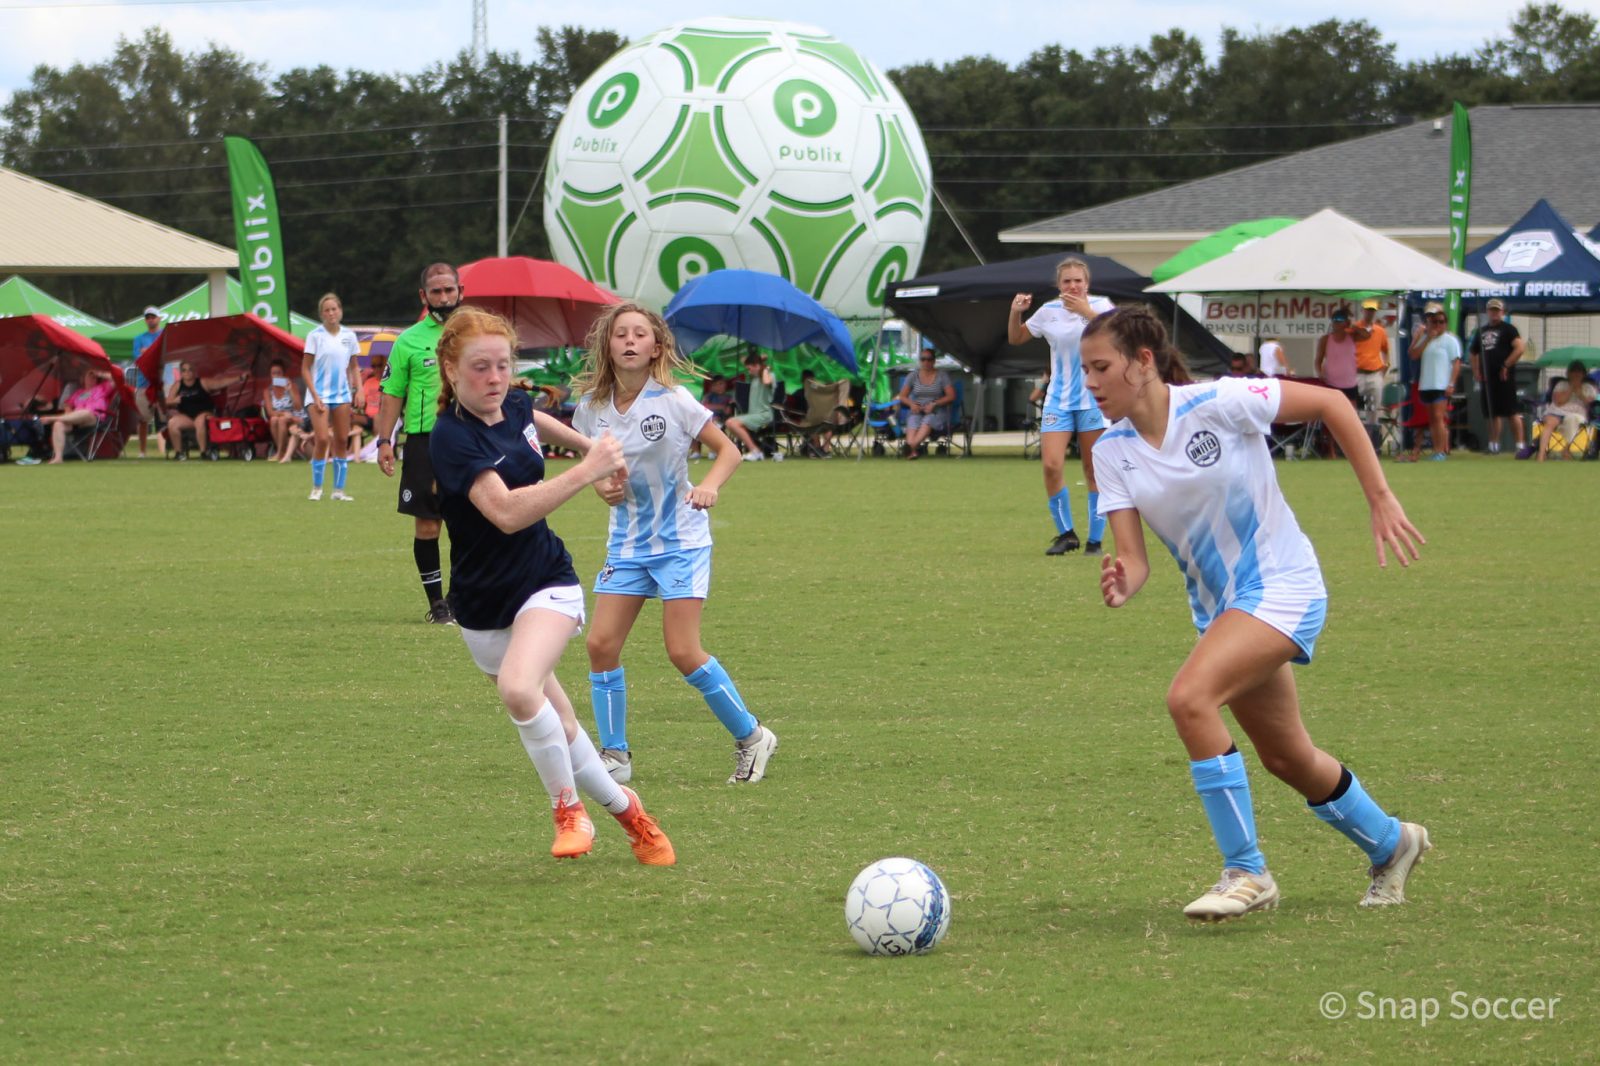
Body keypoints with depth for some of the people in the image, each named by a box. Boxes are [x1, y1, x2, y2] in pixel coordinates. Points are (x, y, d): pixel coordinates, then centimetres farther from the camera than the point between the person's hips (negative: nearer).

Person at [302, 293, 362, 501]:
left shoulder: (349, 337, 7)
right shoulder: (315, 336, -4)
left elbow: (354, 367, 14)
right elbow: (305, 369, -3)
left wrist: (359, 389, -1)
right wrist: (315, 396, -11)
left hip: (342, 395, 4)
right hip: (319, 395, -4)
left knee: (342, 441, 3)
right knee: (322, 440, -14)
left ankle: (339, 490, 10)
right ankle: (316, 488, -1)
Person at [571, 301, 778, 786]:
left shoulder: (672, 400, -13)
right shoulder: (591, 408, -2)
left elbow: (727, 450, -5)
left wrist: (709, 486, -25)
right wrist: (605, 486, -10)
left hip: (680, 539, -4)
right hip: (627, 541, 4)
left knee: (684, 653, -10)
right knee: (601, 644, -5)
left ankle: (751, 737, 8)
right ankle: (614, 755, 8)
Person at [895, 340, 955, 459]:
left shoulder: (942, 376, 7)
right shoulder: (913, 376, 14)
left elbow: (951, 396, -1)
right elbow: (902, 396, 12)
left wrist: (934, 404, -15)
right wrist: (911, 404, -11)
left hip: (937, 412, -2)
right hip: (916, 411, 2)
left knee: (928, 422, -38)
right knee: (913, 422, -35)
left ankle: (912, 445, -63)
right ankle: (911, 451, -61)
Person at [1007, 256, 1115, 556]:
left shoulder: (1099, 305, -3)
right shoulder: (1049, 311, 5)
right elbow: (1016, 338, 17)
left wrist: (1086, 311, -27)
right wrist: (1015, 313, -2)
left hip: (1092, 399, -2)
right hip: (1059, 399, 2)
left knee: (1094, 471, 1)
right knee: (1051, 465, -12)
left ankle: (1095, 539, 11)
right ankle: (1066, 534, 3)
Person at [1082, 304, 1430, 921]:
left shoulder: (1217, 404, -20)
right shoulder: (1113, 452, -4)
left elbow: (1330, 404, -11)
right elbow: (1133, 558, -9)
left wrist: (1381, 499, -12)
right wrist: (1121, 586, -33)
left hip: (1282, 588, -7)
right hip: (1218, 607, 7)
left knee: (1189, 697, -28)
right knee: (1286, 758, 18)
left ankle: (1246, 873, -18)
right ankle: (1390, 844, 45)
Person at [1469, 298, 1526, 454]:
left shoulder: (1508, 329, -2)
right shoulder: (1481, 331, 18)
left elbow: (1520, 348, -15)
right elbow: (1475, 353, 27)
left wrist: (1506, 366, -16)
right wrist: (1476, 372, 12)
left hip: (1504, 377, -7)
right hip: (1487, 377, 7)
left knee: (1513, 412, -9)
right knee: (1494, 413, 12)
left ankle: (1520, 445, -10)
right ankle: (1493, 445, 17)